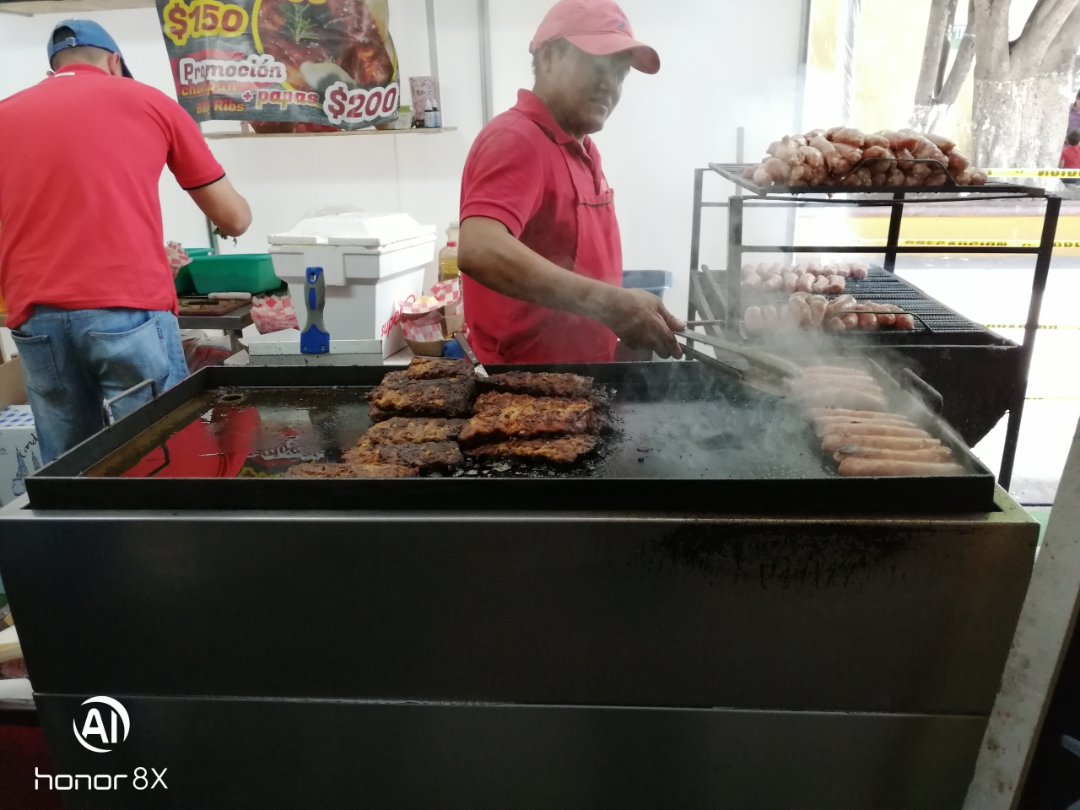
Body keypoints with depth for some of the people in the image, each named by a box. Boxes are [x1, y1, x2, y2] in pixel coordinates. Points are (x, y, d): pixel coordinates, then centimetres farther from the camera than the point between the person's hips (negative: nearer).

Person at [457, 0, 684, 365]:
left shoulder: (581, 148, 12)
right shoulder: (516, 138, -16)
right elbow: (478, 251, -34)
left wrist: (630, 315, 4)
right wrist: (611, 304, -37)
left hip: (581, 373, 9)